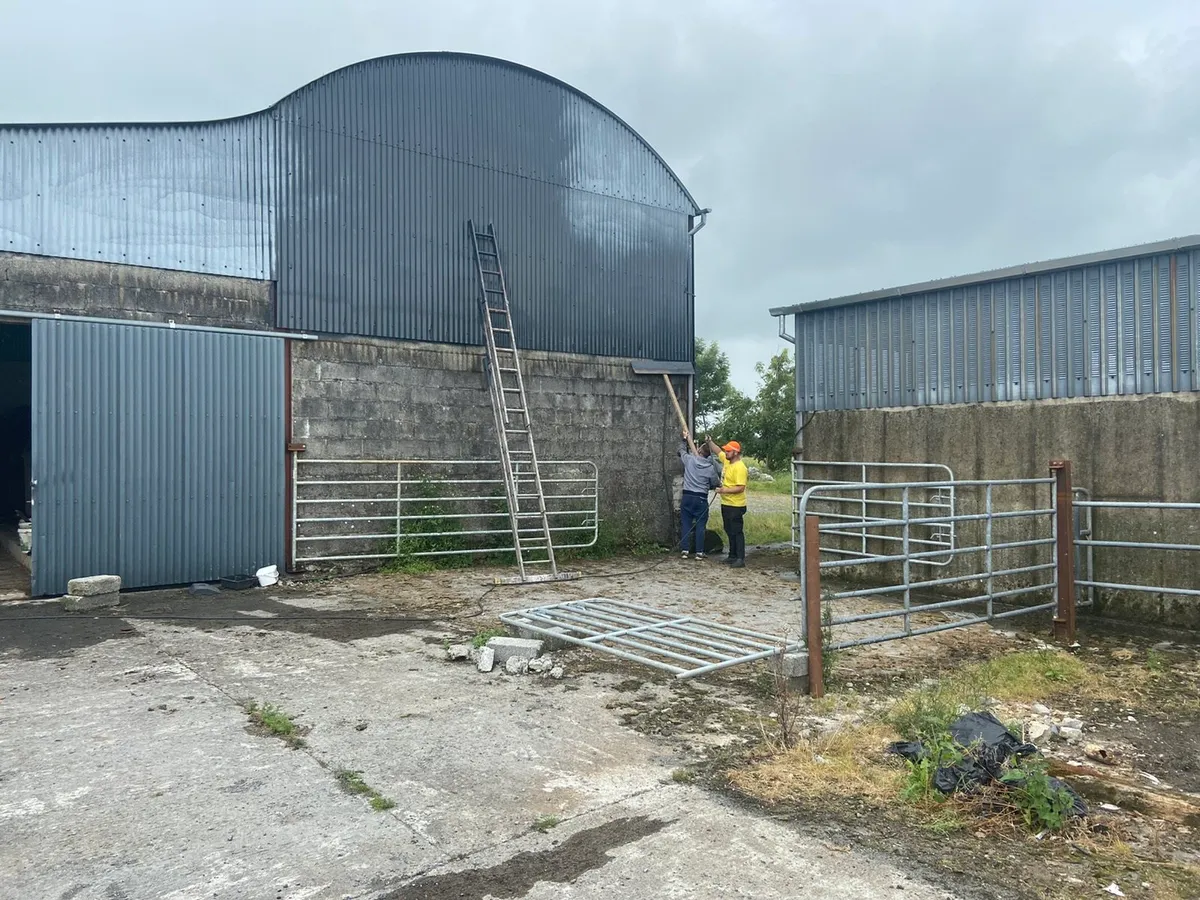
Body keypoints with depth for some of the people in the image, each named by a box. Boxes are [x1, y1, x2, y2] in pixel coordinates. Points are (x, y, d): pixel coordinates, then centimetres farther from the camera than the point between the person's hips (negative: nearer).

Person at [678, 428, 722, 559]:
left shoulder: (689, 460, -6)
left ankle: (685, 550, 8)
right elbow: (716, 484, 5)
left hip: (687, 496, 2)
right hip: (701, 498, -2)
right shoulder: (711, 468, -7)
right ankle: (699, 552, 4)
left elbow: (682, 450, 16)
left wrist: (685, 438, 29)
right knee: (700, 526, 4)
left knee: (686, 524, 8)